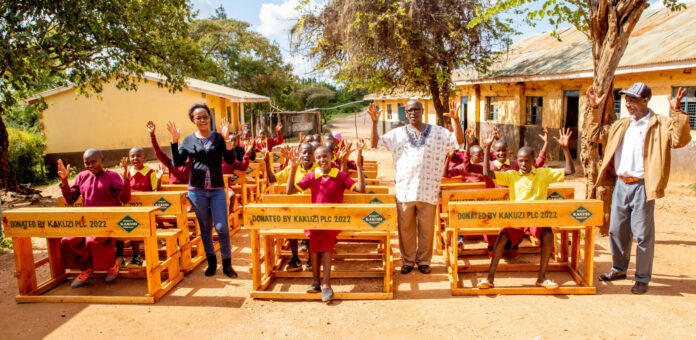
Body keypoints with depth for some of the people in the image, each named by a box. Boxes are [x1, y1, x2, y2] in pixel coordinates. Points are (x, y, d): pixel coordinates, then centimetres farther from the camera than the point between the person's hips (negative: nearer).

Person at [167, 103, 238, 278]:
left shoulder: (218, 137, 2)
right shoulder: (188, 140, 6)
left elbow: (231, 160, -8)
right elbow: (177, 162, 1)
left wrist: (226, 139, -20)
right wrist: (174, 141, -9)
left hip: (217, 190, -1)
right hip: (197, 190, 1)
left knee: (222, 227, -6)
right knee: (205, 227, 11)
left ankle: (227, 263, 10)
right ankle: (211, 261, 26)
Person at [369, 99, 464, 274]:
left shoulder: (438, 132, 8)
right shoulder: (397, 133, 9)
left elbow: (459, 141, 2)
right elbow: (375, 143, 6)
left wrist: (456, 120, -12)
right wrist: (374, 122, -7)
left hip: (428, 190, 0)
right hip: (404, 189, 1)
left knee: (426, 228, 6)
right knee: (405, 227, 7)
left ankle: (424, 261, 22)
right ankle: (408, 260, 22)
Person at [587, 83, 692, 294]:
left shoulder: (660, 124, -4)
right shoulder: (621, 125, 14)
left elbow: (679, 140, -19)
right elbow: (597, 134, 22)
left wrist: (676, 113, -27)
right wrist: (595, 110, 15)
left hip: (642, 187, -6)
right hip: (620, 184, 6)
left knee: (642, 234, 1)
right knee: (617, 230, 15)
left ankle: (642, 279, 15)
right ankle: (619, 269, 32)